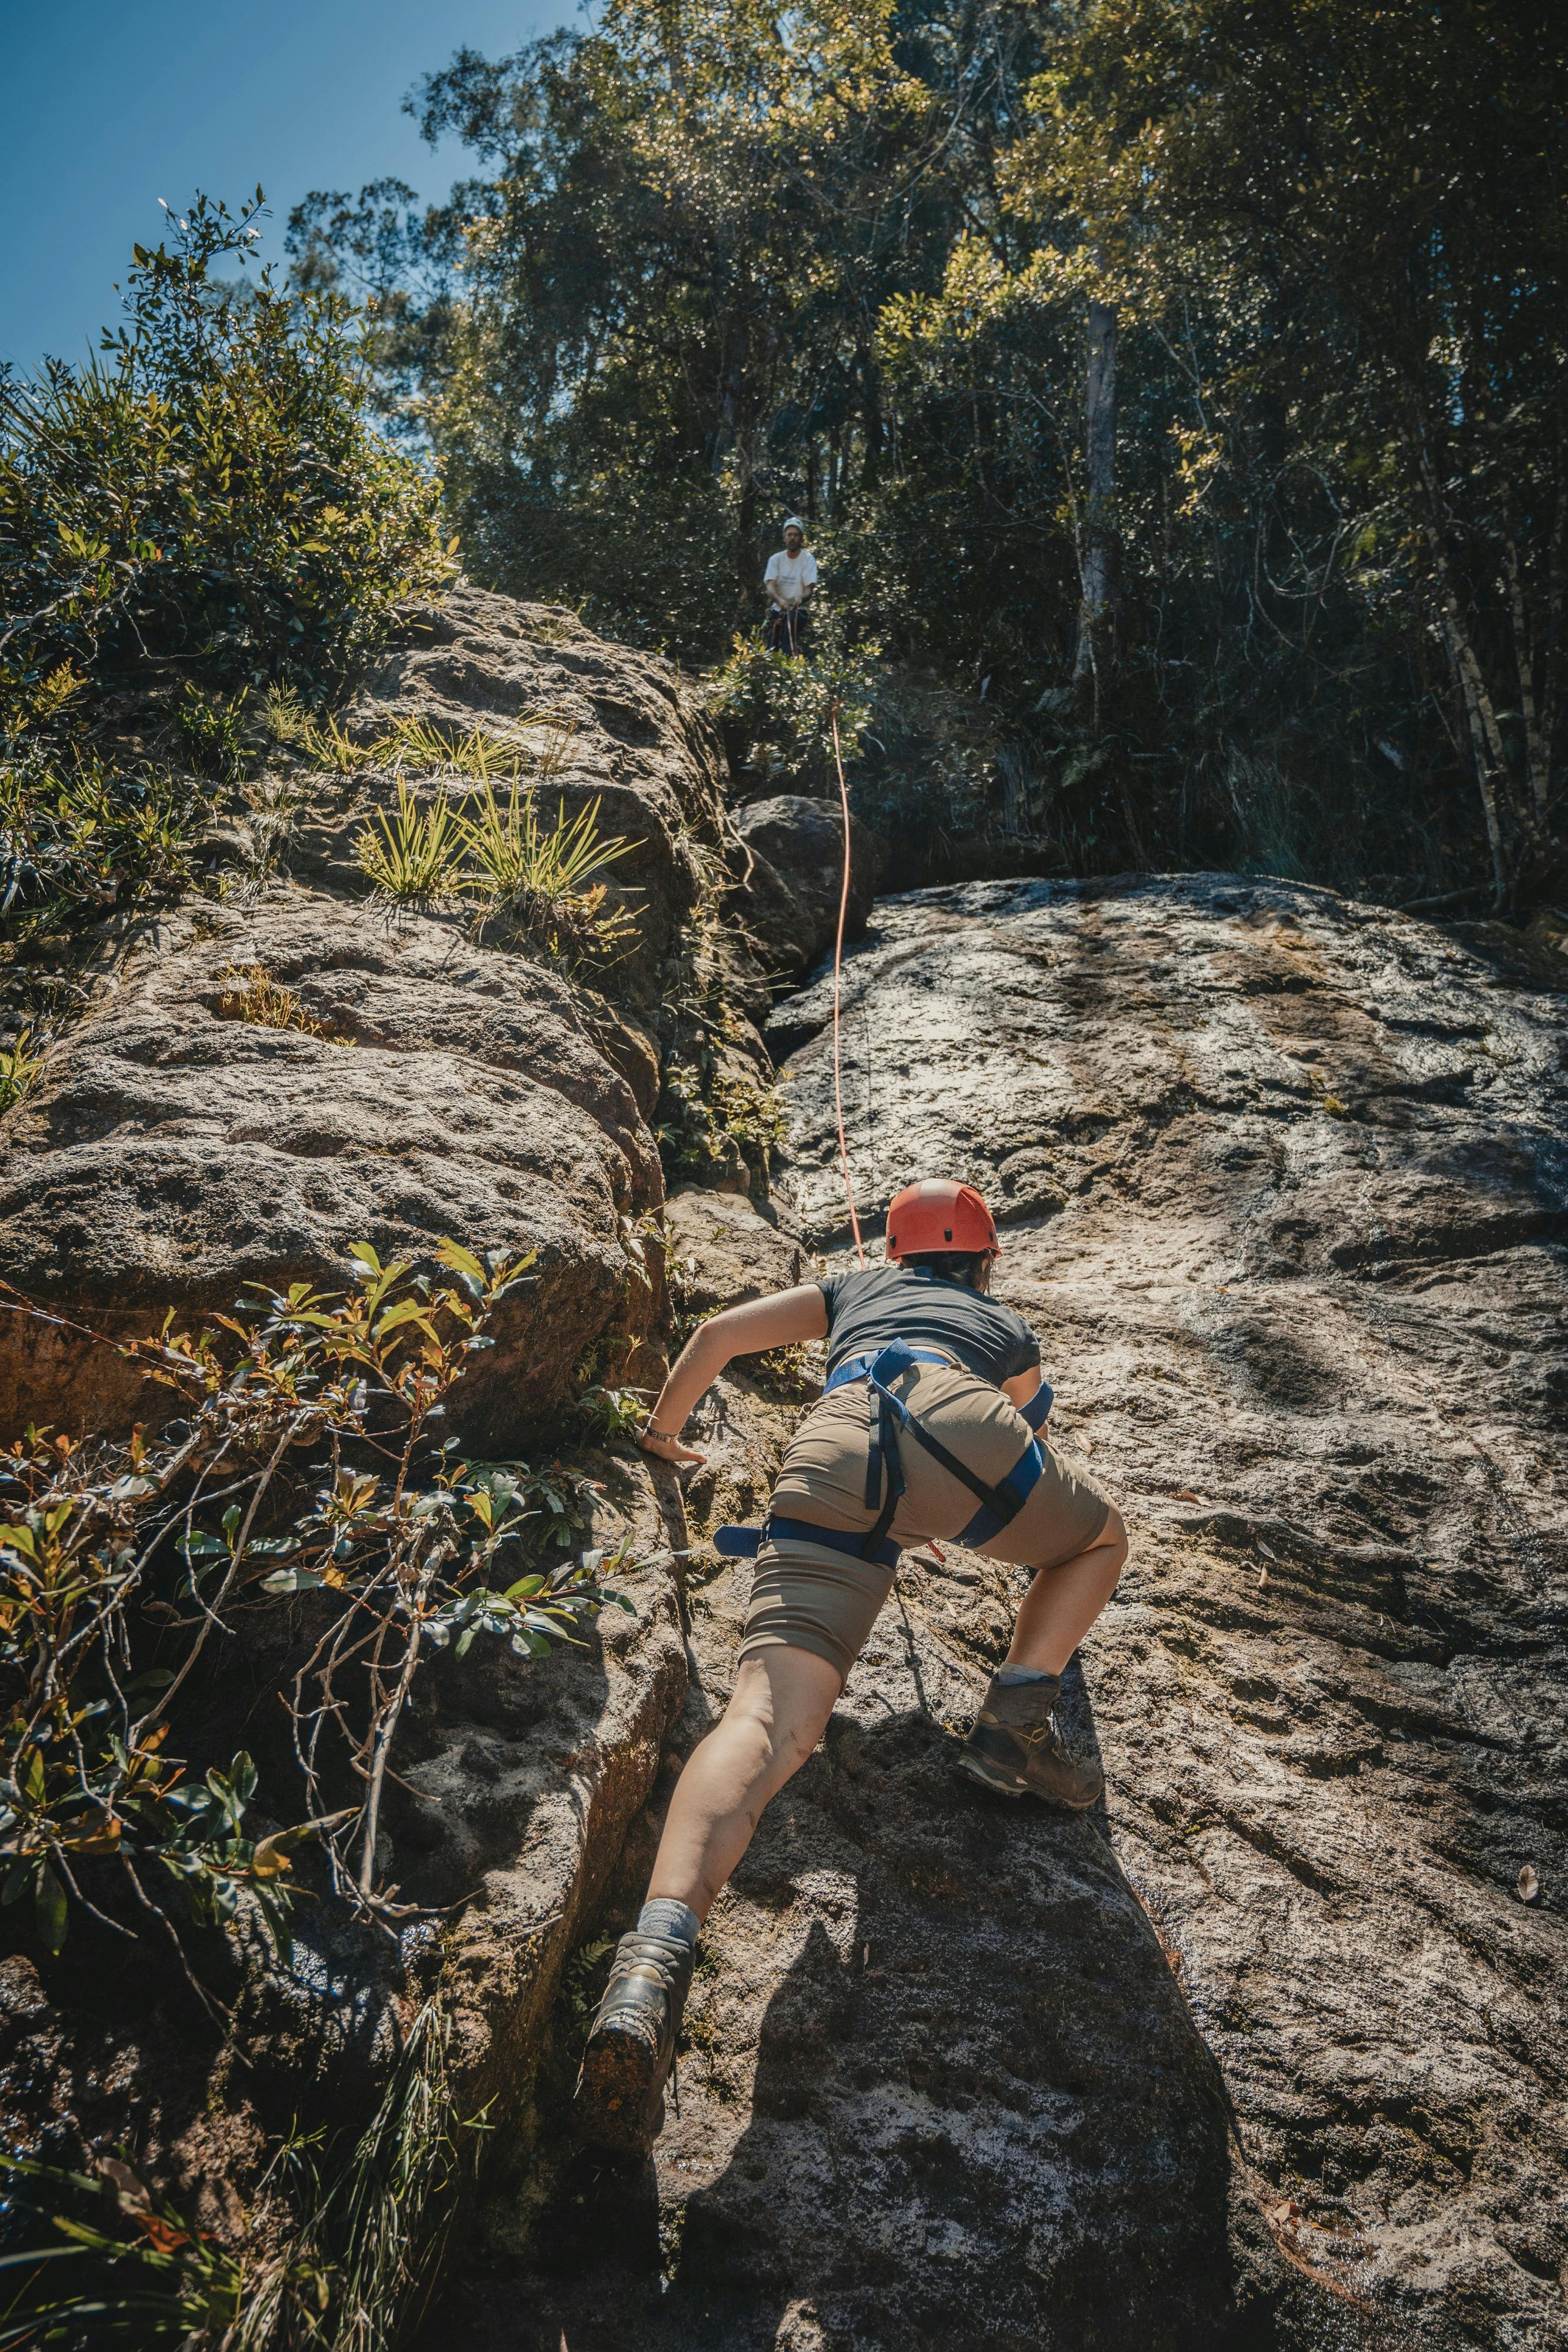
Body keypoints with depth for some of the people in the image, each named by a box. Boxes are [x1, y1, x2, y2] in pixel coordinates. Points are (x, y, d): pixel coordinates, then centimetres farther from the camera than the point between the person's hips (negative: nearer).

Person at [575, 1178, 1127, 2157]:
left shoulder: (854, 1288, 42)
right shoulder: (1011, 1326, 40)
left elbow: (717, 1333, 38)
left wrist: (664, 1430, 54)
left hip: (834, 1442, 1)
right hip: (958, 1423, 0)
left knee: (770, 1718, -14)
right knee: (1102, 1537, 30)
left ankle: (657, 1958, -37)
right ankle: (1016, 1718, 9)